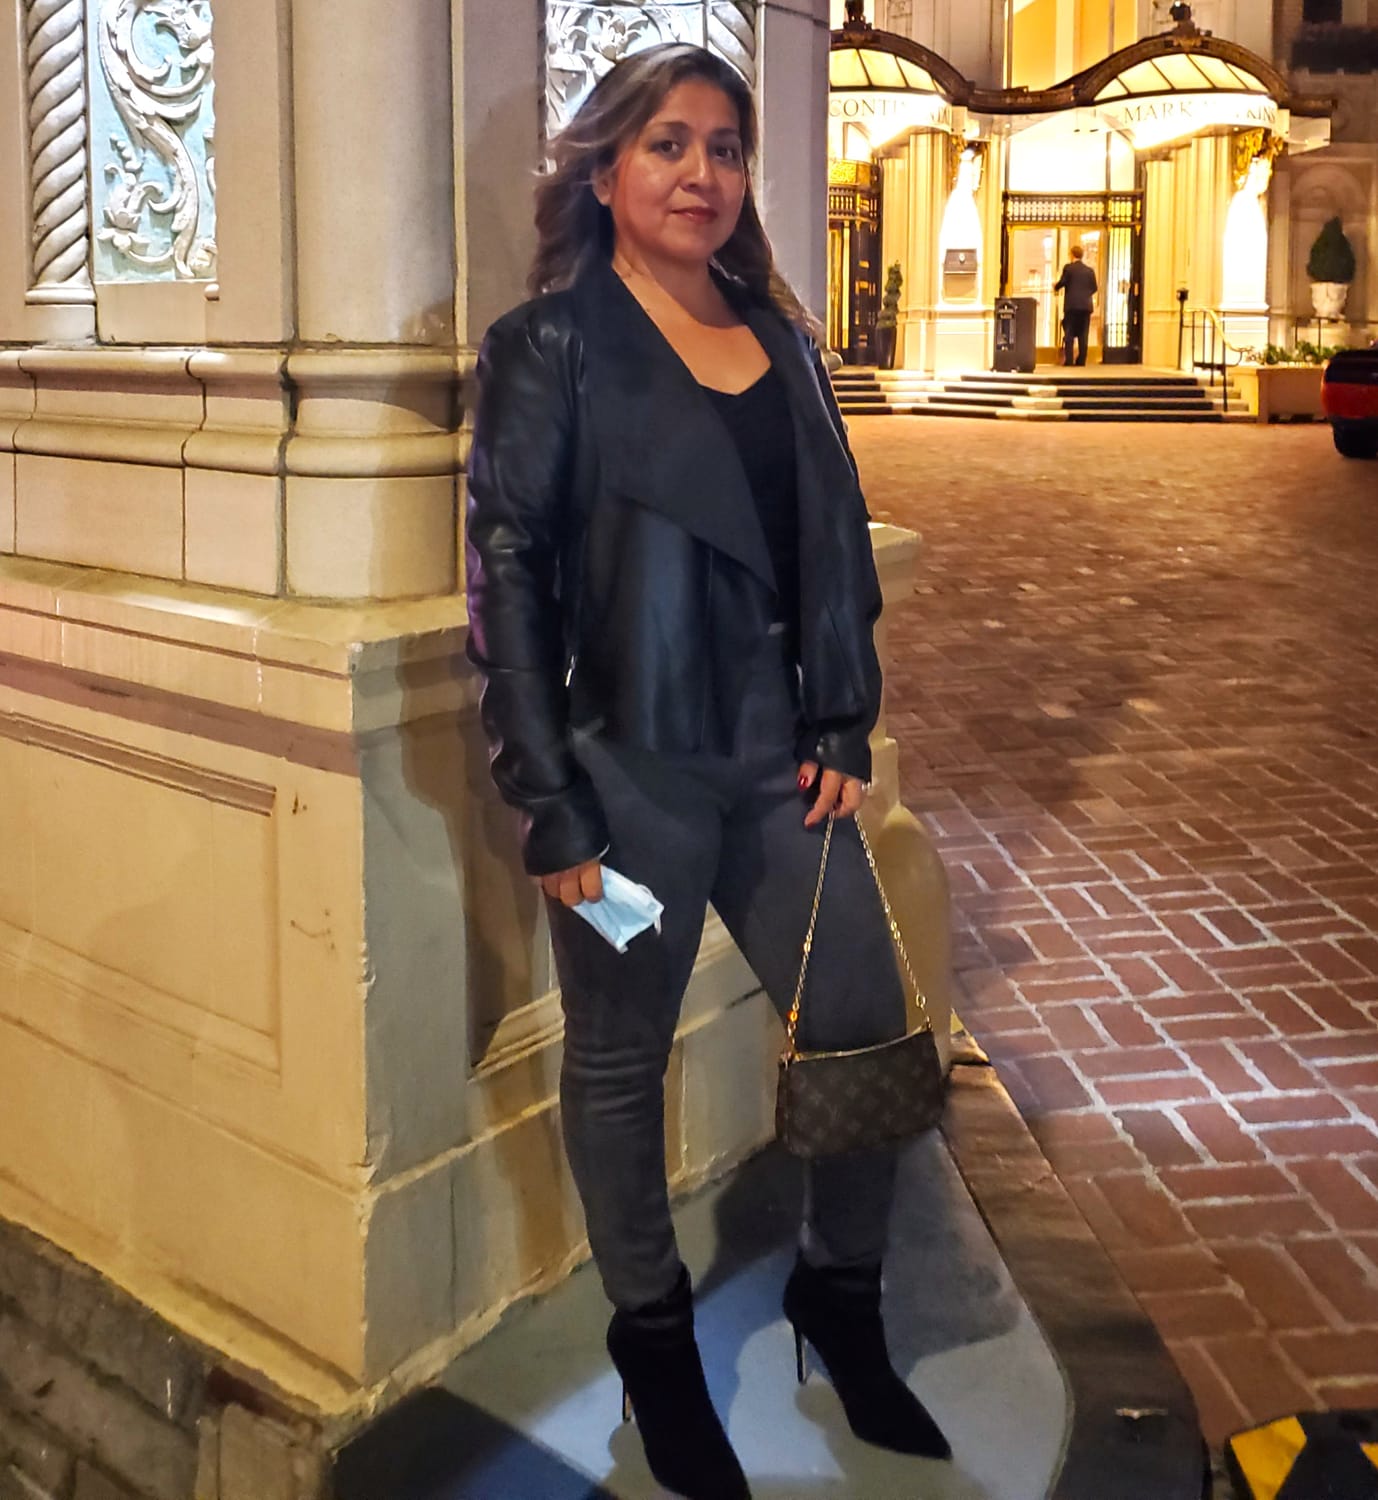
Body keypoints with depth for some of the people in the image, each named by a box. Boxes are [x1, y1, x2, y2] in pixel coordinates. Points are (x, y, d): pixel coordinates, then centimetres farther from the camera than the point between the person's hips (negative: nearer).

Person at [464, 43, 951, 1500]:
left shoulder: (778, 335, 11)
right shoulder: (550, 344, -4)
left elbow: (834, 542, 13)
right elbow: (508, 574, -9)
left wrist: (842, 729, 4)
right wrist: (549, 807, -13)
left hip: (776, 759, 5)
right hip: (629, 761, -5)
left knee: (865, 1026, 9)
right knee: (620, 1060, 10)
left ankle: (839, 1295, 33)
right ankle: (652, 1336, 32)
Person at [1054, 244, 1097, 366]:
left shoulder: (1068, 268, -3)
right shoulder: (1089, 270, 7)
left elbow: (1062, 283, -7)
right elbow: (1094, 288, 8)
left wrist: (1055, 286, 15)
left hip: (1071, 305, -3)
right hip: (1086, 305, 3)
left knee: (1069, 334, 1)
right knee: (1083, 335, 6)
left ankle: (1068, 360, -5)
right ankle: (1081, 360, 4)